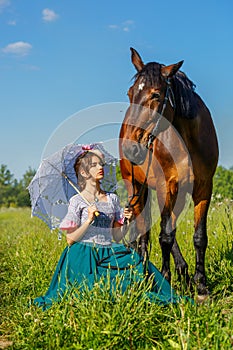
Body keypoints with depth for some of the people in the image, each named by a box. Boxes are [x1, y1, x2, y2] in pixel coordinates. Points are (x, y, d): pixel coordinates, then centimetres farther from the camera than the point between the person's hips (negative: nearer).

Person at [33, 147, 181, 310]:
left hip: (109, 255, 4)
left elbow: (117, 237, 12)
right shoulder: (77, 201, -3)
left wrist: (128, 221, -5)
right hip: (84, 257, -4)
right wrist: (89, 220, -17)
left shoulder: (113, 199, 11)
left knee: (138, 264, -20)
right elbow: (71, 240, -7)